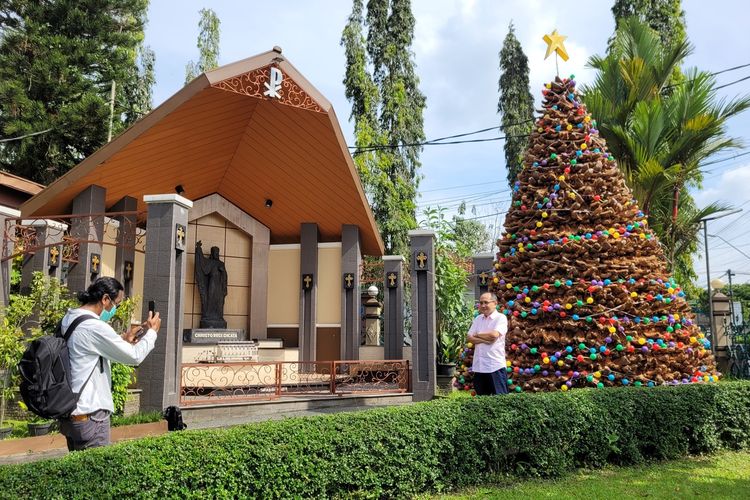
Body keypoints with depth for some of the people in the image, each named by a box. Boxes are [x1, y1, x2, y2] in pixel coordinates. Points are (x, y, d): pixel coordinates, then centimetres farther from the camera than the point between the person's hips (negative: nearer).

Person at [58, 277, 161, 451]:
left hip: (70, 413, 10)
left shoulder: (69, 320, 7)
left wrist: (123, 340, 13)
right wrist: (152, 331, 1)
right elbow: (135, 357, -14)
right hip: (90, 416, -10)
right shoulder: (94, 327, -21)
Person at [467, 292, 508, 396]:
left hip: (495, 366, -6)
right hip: (478, 366, 6)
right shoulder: (477, 319, 13)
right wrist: (484, 340, -13)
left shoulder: (501, 318, -4)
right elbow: (469, 338, 5)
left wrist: (477, 335, -4)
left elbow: (494, 335, -20)